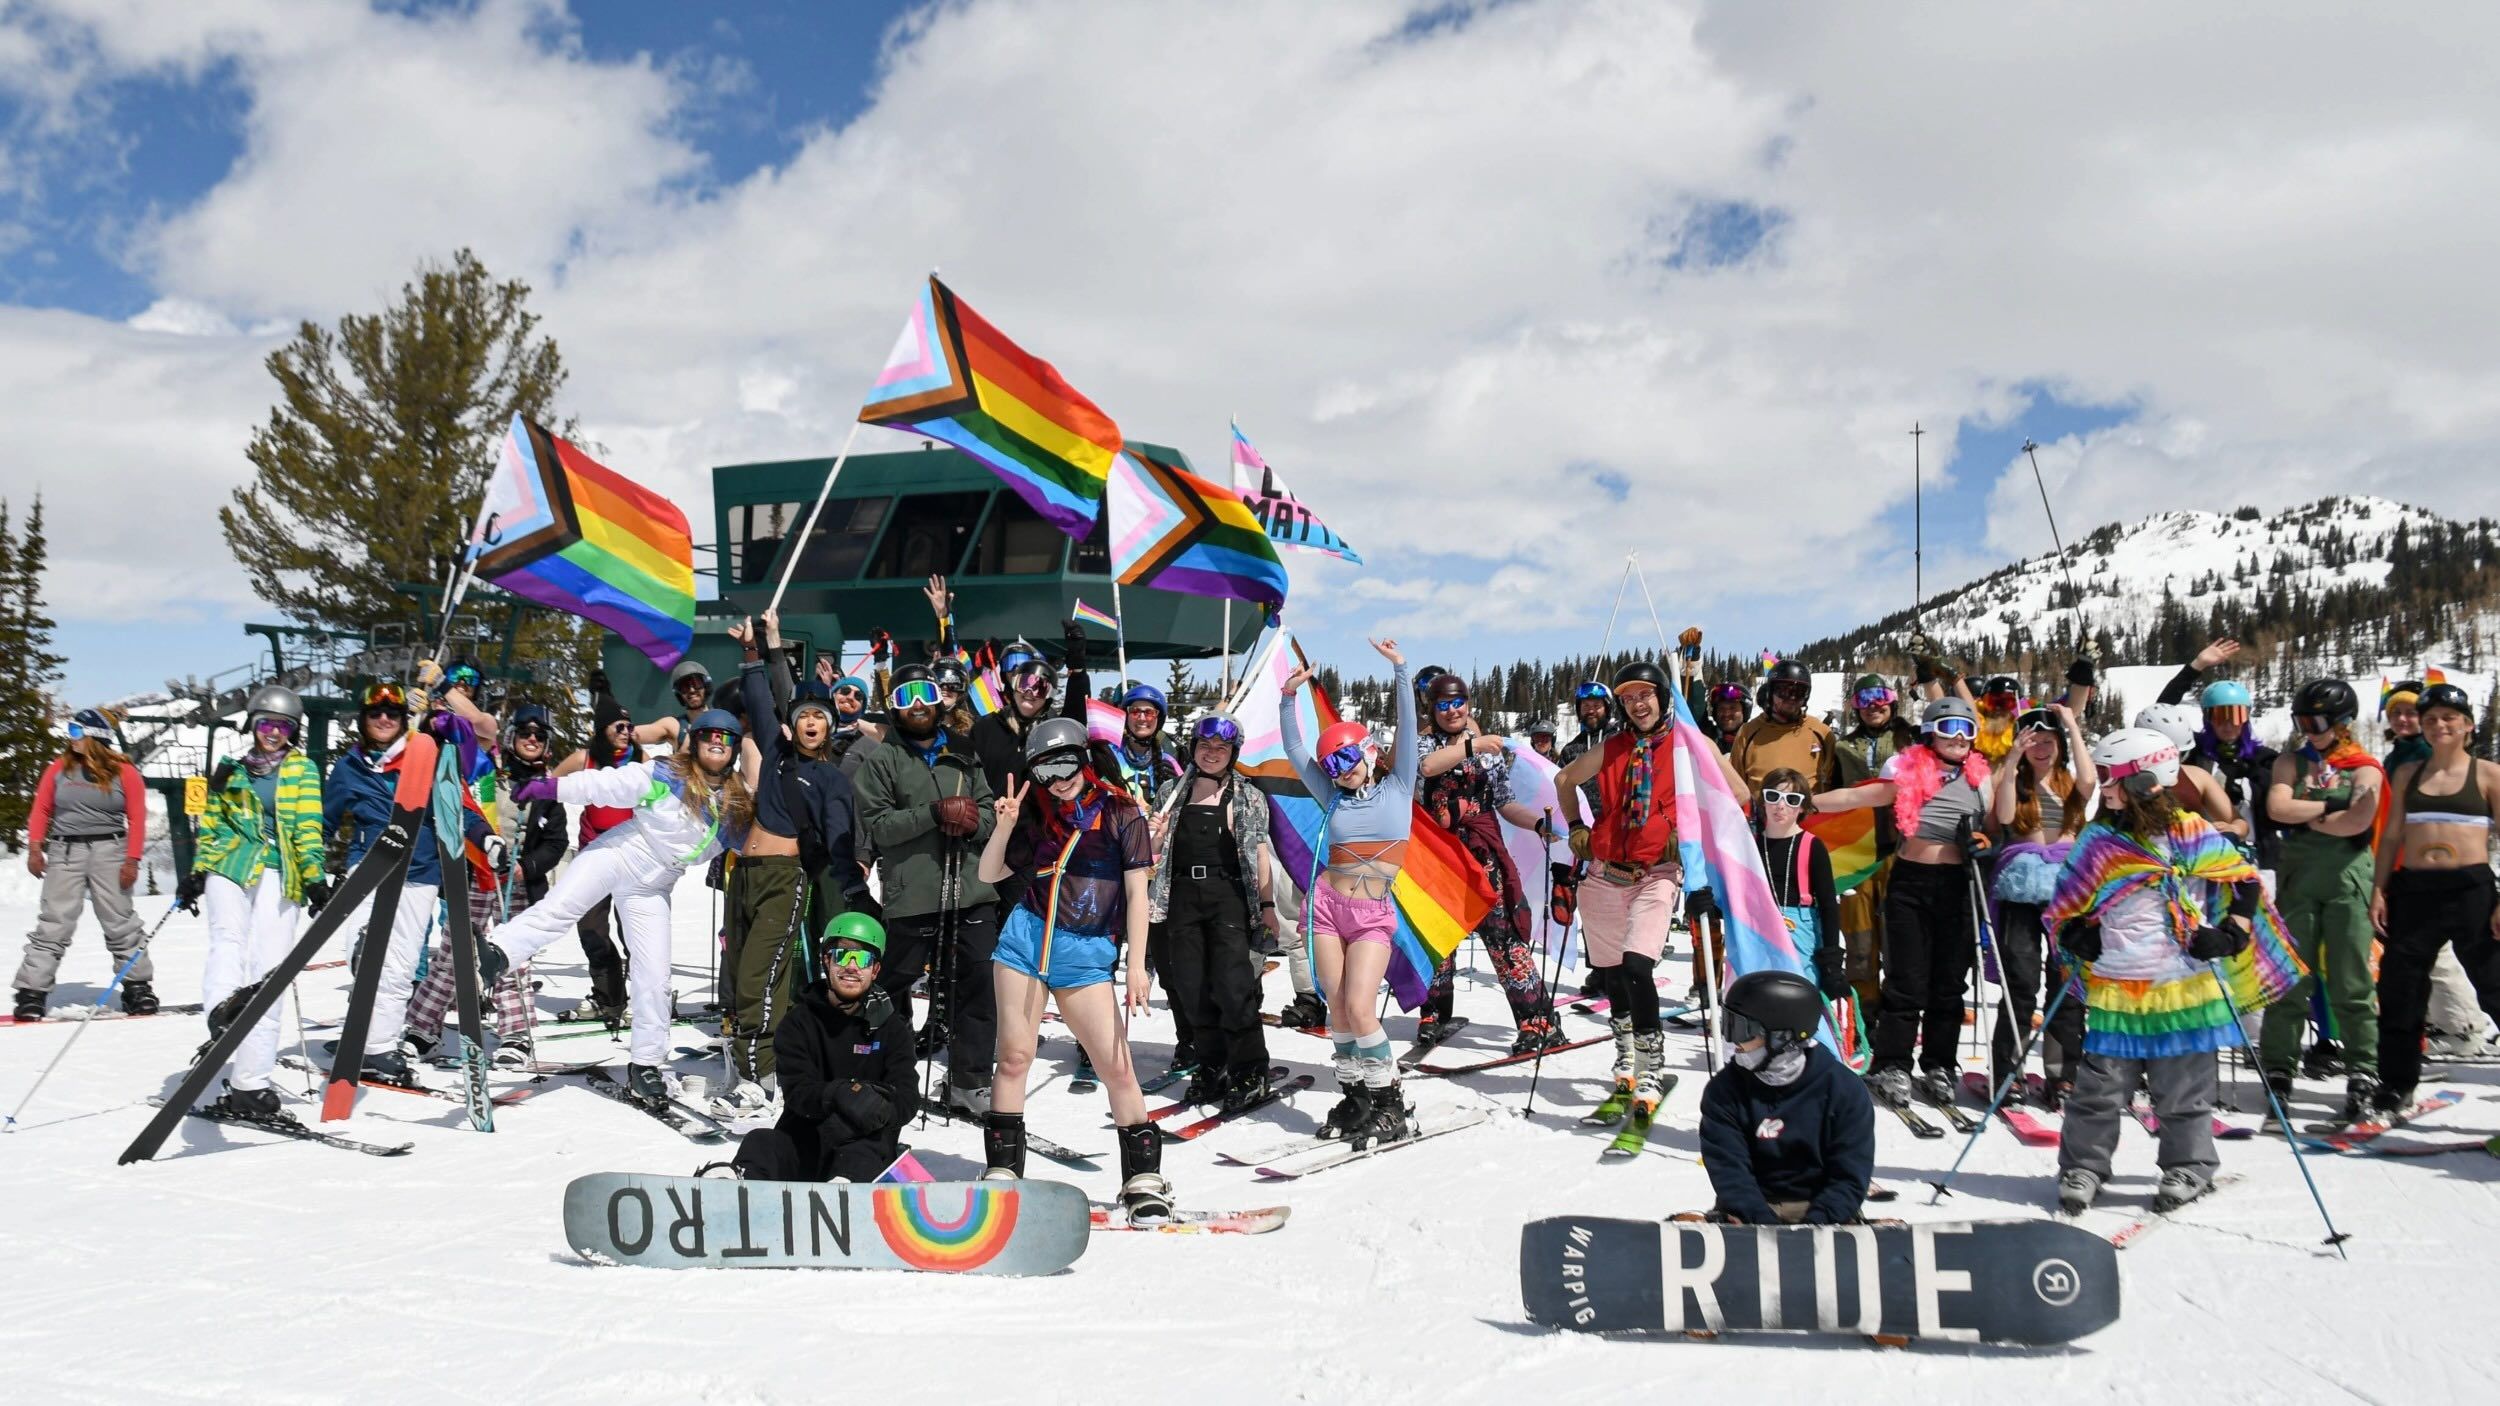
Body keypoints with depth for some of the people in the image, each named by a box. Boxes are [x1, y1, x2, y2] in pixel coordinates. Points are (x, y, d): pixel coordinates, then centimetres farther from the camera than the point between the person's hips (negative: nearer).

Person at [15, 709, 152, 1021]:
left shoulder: (124, 772, 1)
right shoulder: (59, 768, 7)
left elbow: (137, 818, -1)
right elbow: (41, 810, 10)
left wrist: (132, 860, -7)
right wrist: (35, 848, -1)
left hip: (108, 850, -1)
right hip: (64, 851, 2)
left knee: (120, 922, 2)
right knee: (53, 924, -1)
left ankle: (138, 987, 11)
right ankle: (32, 992, 1)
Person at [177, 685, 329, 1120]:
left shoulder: (303, 770, 13)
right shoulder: (230, 772, 18)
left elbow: (308, 828, 5)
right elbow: (210, 827, 21)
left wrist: (316, 877, -5)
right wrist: (195, 873, 10)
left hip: (279, 875, -1)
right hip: (230, 866, 1)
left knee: (268, 970, -9)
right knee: (228, 938, -26)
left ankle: (248, 1084, -9)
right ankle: (222, 1008, -55)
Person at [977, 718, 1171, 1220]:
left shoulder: (1121, 813, -1)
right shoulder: (1037, 816, 10)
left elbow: (1137, 893, -3)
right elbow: (989, 875, 15)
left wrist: (1136, 966, -10)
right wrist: (1004, 826, -3)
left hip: (1085, 952, -3)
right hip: (1025, 936, 3)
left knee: (1117, 1067, -8)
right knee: (1015, 1056, 1)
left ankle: (1144, 1181, 2)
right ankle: (1002, 1173, 13)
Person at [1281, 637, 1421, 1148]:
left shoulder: (1397, 787, 5)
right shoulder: (1335, 798, 12)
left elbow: (1407, 731, -4)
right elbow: (1295, 752, 10)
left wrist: (1400, 672, -12)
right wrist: (1289, 698, 2)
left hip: (1373, 915, -4)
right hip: (1326, 904, 4)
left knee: (1359, 1007, -14)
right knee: (1337, 1007, 2)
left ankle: (1391, 1104, -1)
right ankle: (1355, 1096, 14)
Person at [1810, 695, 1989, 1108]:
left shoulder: (1978, 777, 8)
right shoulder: (1908, 771, 0)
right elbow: (1857, 796, -3)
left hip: (1957, 886, 3)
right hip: (1911, 882, -3)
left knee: (1949, 982, 7)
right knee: (1906, 981, -2)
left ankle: (1938, 1067, 18)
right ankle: (1892, 1066, 6)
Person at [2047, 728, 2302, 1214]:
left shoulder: (2192, 835, -3)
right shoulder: (2099, 840, 3)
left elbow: (2246, 881, 7)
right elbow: (2063, 905, 13)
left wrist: (2231, 934, -3)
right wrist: (2077, 938, -3)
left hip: (2186, 988, -1)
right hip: (2116, 990, 1)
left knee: (2183, 1090, 9)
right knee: (2100, 1086, 1)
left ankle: (2189, 1166, 25)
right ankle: (2083, 1166, 13)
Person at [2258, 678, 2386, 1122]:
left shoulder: (2365, 768, 4)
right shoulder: (2291, 762, 12)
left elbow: (2358, 822, -13)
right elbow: (2277, 808, -6)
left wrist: (2307, 819, -3)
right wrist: (2331, 809, -8)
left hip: (2349, 877, -2)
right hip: (2298, 877, 2)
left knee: (2351, 983, -2)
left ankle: (2364, 1076, 5)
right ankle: (2277, 1071, 8)